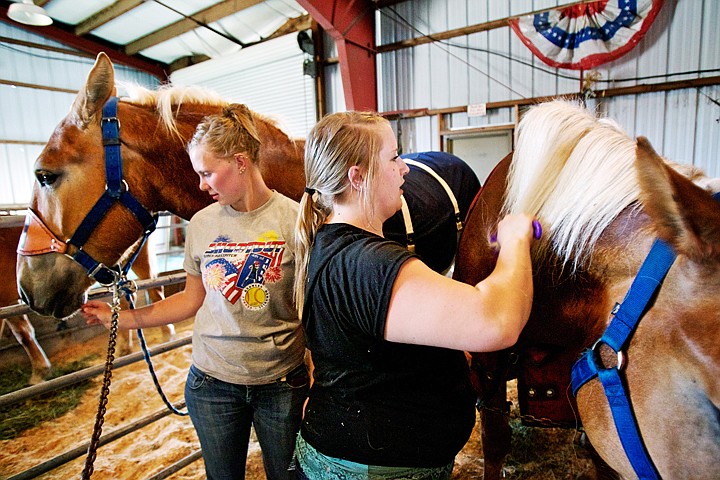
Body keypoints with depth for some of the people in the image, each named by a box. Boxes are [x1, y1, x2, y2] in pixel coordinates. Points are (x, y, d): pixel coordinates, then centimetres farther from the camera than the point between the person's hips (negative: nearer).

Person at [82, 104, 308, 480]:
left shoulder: (295, 219, -13)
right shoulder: (201, 224, -2)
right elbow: (192, 299, 8)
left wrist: (314, 381, -11)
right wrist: (122, 318, 3)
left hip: (282, 383, -2)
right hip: (212, 382, 3)